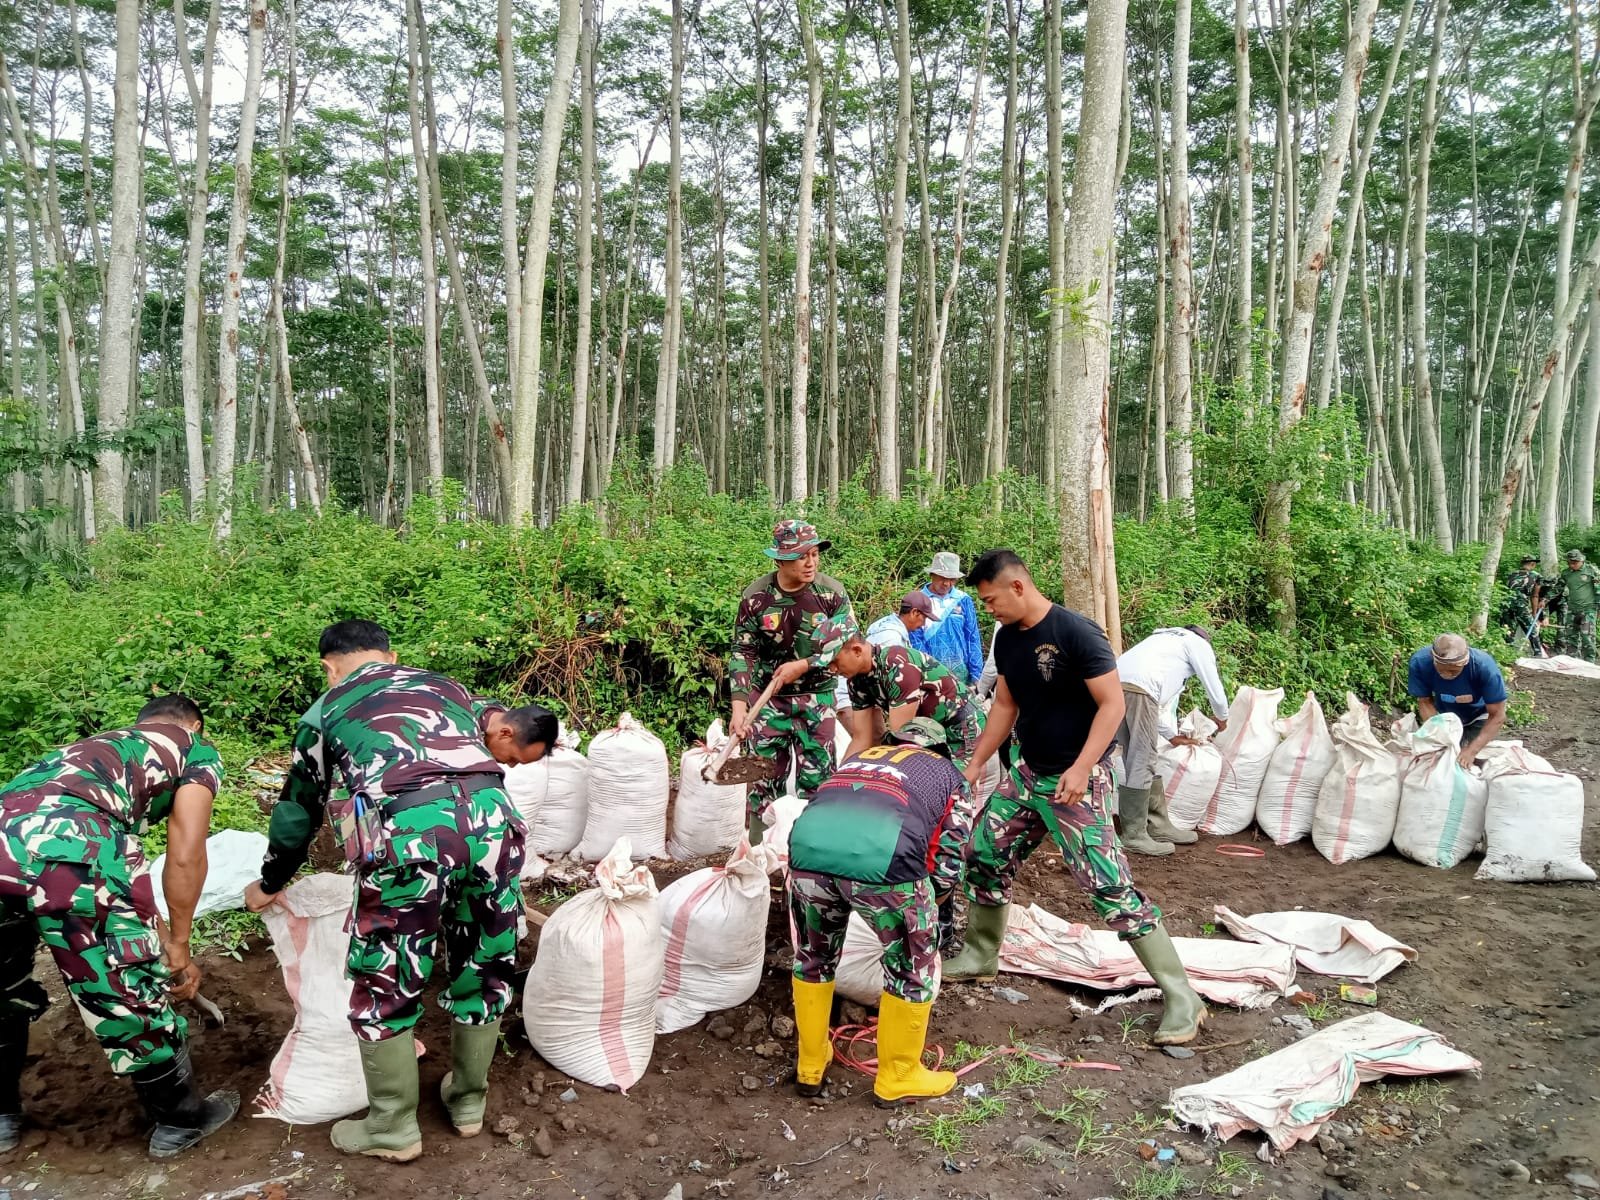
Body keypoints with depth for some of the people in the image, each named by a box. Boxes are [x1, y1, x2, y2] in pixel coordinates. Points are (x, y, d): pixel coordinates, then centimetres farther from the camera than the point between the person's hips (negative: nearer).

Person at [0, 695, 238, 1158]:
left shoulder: (98, 746, 40)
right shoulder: (197, 751, 22)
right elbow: (185, 858, 11)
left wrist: (151, 927, 51)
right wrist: (177, 947, 22)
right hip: (68, 841, -6)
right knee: (132, 992, 13)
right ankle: (182, 1120, 30)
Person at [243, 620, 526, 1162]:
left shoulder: (326, 709, 24)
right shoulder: (445, 685, 30)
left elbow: (298, 811, 32)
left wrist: (269, 885, 49)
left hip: (407, 830, -3)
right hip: (492, 816, 4)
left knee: (387, 984, 18)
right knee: (483, 968, 23)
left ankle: (393, 1129, 33)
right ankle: (468, 1101, 41)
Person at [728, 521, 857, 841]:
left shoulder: (833, 593, -9)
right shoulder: (756, 596, -9)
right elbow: (743, 653, -5)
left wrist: (803, 665, -16)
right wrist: (739, 705, -16)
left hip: (817, 698, 0)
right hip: (767, 698, 0)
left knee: (816, 778, 3)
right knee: (765, 778, 4)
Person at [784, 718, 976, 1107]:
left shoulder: (860, 757, 39)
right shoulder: (951, 778, 30)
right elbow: (947, 867, 23)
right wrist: (922, 907, 42)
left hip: (808, 845, 4)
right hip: (882, 858, -4)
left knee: (813, 957, 30)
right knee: (913, 969, 23)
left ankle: (810, 1064, 44)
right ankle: (897, 1079, 36)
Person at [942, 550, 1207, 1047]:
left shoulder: (1076, 633, -20)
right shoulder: (1007, 637, 4)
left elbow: (1112, 704, -20)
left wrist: (1080, 768, -27)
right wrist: (976, 763, 15)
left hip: (1077, 781, -8)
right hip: (1027, 773, 8)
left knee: (1110, 887, -10)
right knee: (984, 856, 13)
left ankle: (1181, 998, 2)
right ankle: (980, 956, 35)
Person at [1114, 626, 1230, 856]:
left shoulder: (1168, 642, 40)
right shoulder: (1199, 643, 18)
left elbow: (1160, 702, 38)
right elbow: (1215, 688, 21)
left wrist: (1172, 736, 43)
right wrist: (1221, 717, 41)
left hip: (1116, 684, 9)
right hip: (1137, 687, -8)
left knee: (1143, 761, 15)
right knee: (1141, 764, -4)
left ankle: (1159, 826, 23)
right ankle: (1133, 836, 0)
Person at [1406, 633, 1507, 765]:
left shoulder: (1484, 666, -38)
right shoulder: (1420, 662, -34)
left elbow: (1497, 716, -30)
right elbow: (1425, 702, -20)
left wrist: (1471, 750, -40)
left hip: (1477, 717, -1)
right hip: (1444, 715, 1)